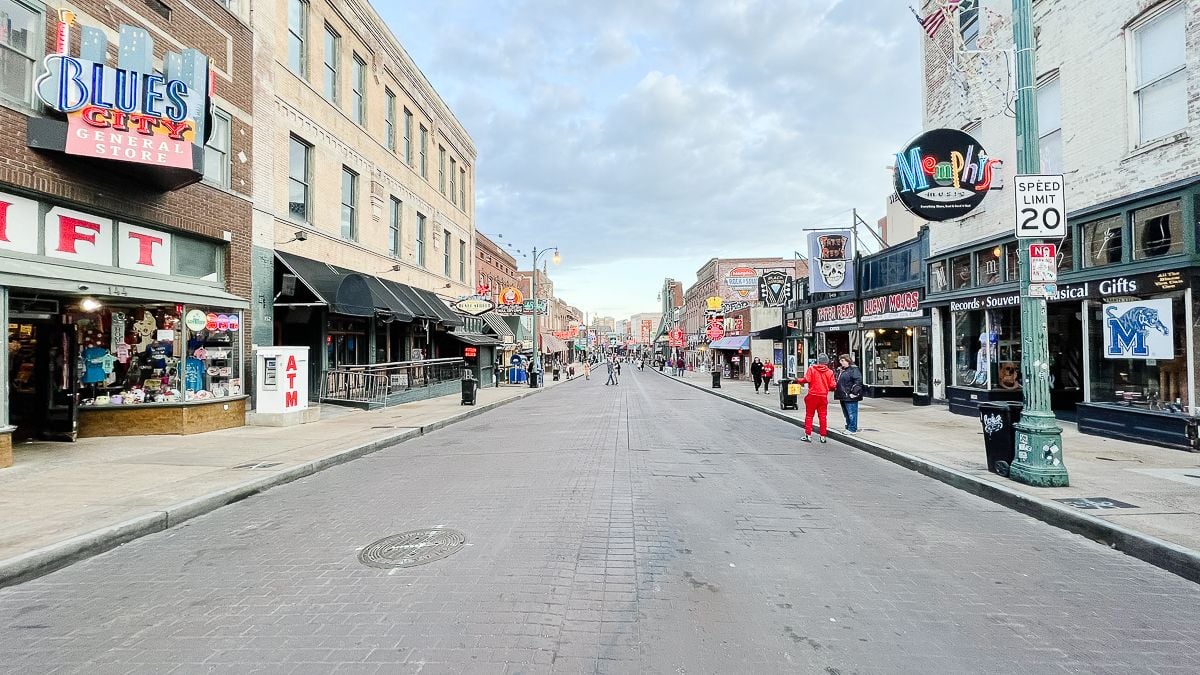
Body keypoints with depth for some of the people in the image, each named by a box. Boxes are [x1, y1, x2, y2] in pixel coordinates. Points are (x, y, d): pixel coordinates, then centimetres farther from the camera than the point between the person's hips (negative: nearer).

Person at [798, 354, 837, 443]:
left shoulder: (811, 368, -7)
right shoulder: (829, 372, -1)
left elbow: (806, 379, -15)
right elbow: (832, 385, -2)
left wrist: (799, 380, 3)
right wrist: (835, 383, 21)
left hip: (812, 395, -2)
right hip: (823, 396, 2)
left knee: (809, 416, 7)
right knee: (823, 416, 10)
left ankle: (808, 435, 7)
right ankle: (823, 436, 13)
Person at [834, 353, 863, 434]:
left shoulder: (854, 369, -10)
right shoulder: (840, 370, 17)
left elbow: (858, 381, -18)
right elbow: (838, 381, 27)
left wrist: (854, 392, -21)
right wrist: (837, 392, 19)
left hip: (850, 397, -9)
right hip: (843, 396, 9)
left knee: (851, 413, -4)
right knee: (846, 414, 16)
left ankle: (852, 429, 3)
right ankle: (848, 427, 25)